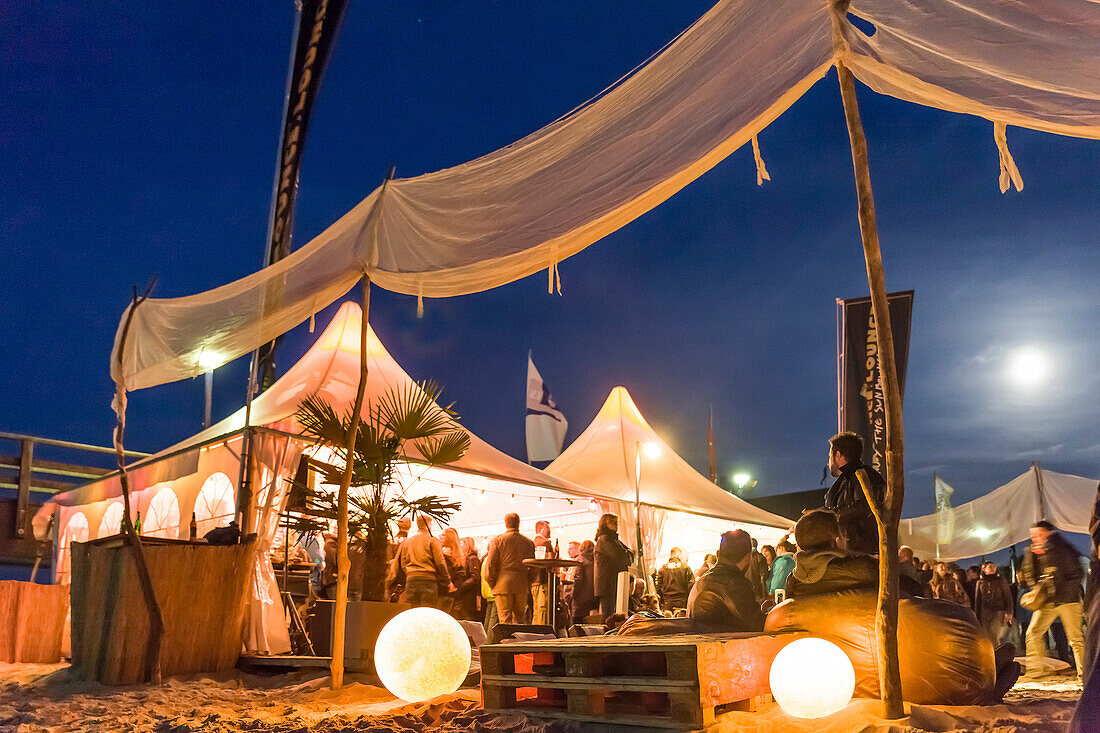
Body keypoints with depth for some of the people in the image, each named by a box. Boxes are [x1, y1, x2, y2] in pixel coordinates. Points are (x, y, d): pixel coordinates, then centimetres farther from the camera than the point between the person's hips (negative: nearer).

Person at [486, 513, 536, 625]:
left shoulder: (497, 540, 0)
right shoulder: (529, 543, 7)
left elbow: (490, 564, -4)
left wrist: (492, 584, 3)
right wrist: (528, 585, 15)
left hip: (503, 583, -2)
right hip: (522, 585, 2)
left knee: (505, 619, -2)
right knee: (519, 617, 12)